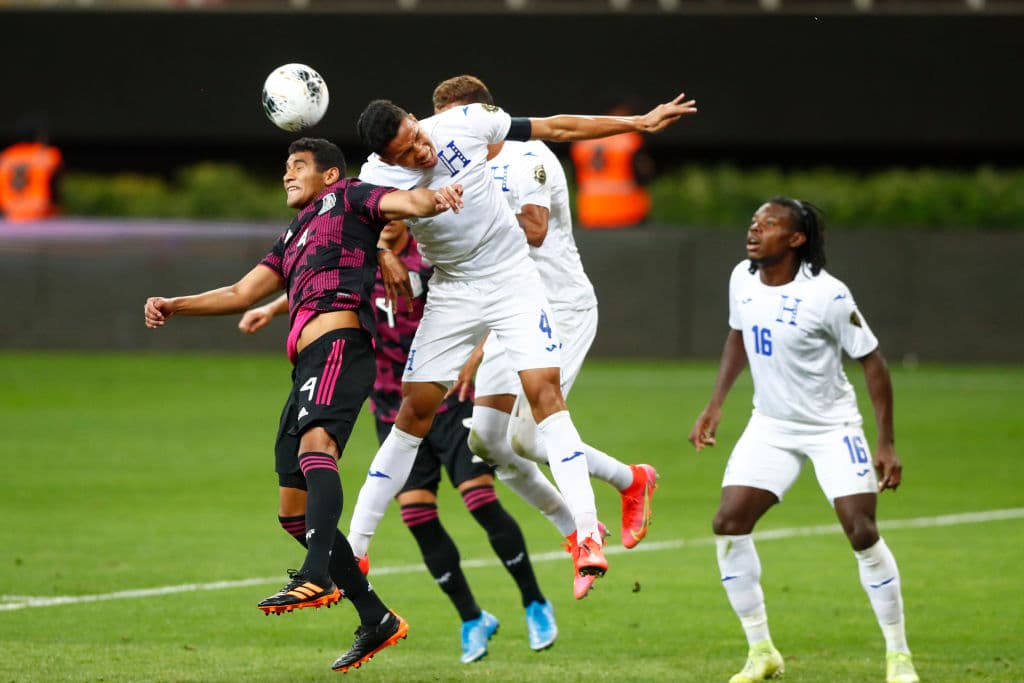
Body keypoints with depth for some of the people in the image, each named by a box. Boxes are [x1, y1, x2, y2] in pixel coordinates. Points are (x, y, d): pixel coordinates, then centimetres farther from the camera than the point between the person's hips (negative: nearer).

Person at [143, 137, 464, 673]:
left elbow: (402, 203, -5)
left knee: (316, 444, -34)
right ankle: (376, 619, 10)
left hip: (339, 345, -9)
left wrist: (435, 198, -27)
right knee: (294, 512, 5)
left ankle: (317, 578, -54)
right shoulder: (292, 239, 35)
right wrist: (175, 306, 24)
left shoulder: (348, 198, 13)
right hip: (306, 367, 9)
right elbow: (241, 294, 35)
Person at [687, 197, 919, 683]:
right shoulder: (743, 279, -5)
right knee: (728, 524, -8)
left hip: (832, 428, -5)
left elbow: (871, 362, -15)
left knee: (861, 532, -16)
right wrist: (715, 406, 9)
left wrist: (886, 445, -16)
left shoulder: (826, 295, -22)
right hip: (770, 426, 5)